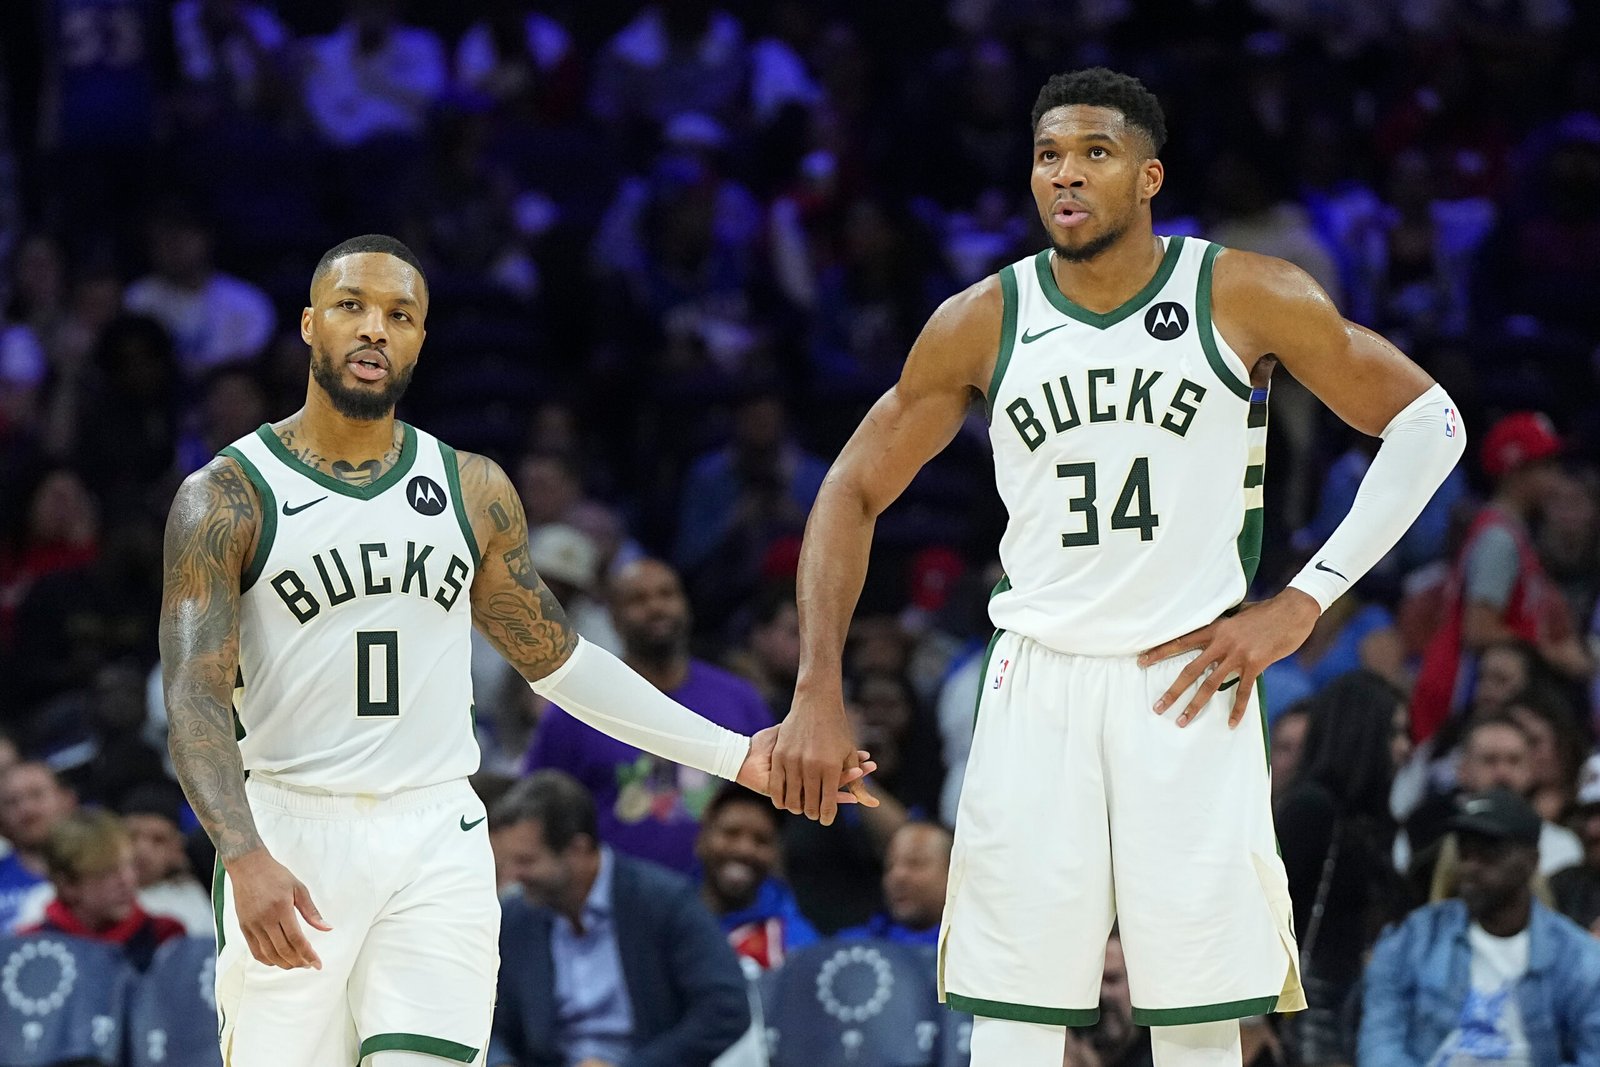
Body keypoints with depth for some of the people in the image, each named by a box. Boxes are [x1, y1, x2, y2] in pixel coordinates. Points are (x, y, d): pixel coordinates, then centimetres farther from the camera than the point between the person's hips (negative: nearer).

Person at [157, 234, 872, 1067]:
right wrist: (245, 858, -29)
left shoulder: (472, 492, 9)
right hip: (288, 836, -2)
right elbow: (195, 697, -13)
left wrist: (734, 755, 12)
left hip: (438, 842, 2)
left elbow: (558, 660, 19)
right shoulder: (227, 498, -4)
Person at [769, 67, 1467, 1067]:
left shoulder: (1247, 299, -5)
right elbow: (856, 491, 9)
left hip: (1191, 683, -1)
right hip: (1037, 685, 1)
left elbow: (1430, 421, 2)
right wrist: (818, 696, 0)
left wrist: (1301, 601, -5)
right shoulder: (983, 321, 1)